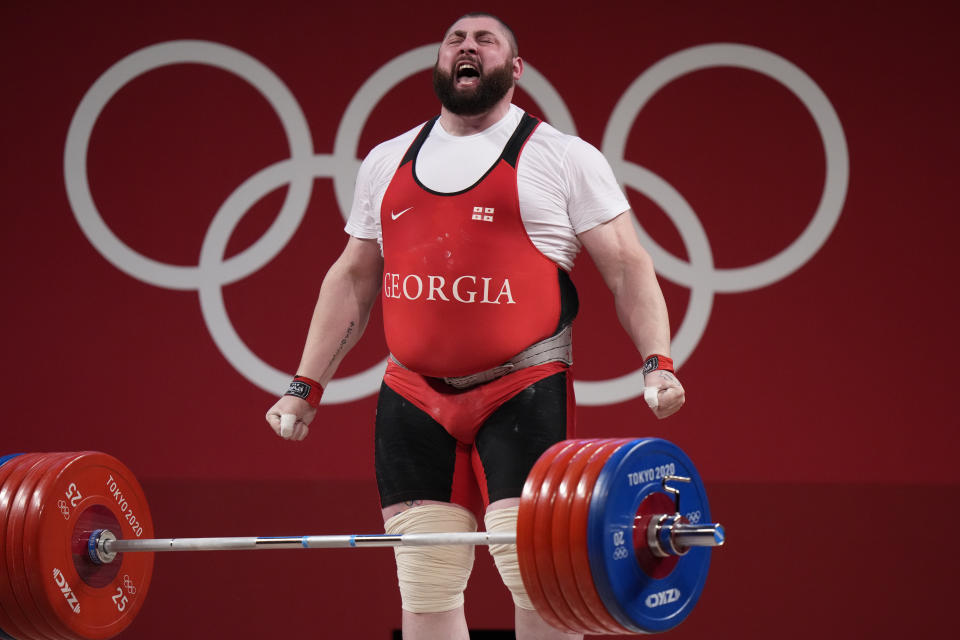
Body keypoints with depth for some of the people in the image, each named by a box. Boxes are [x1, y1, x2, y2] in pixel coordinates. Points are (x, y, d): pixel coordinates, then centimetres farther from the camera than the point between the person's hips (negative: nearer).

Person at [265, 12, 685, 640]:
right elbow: (353, 279, 20)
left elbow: (626, 266, -2)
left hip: (522, 395, -4)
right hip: (414, 400, 4)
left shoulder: (562, 158, 2)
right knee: (424, 589, 3)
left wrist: (658, 362, -17)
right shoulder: (388, 162, 15)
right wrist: (306, 387, 14)